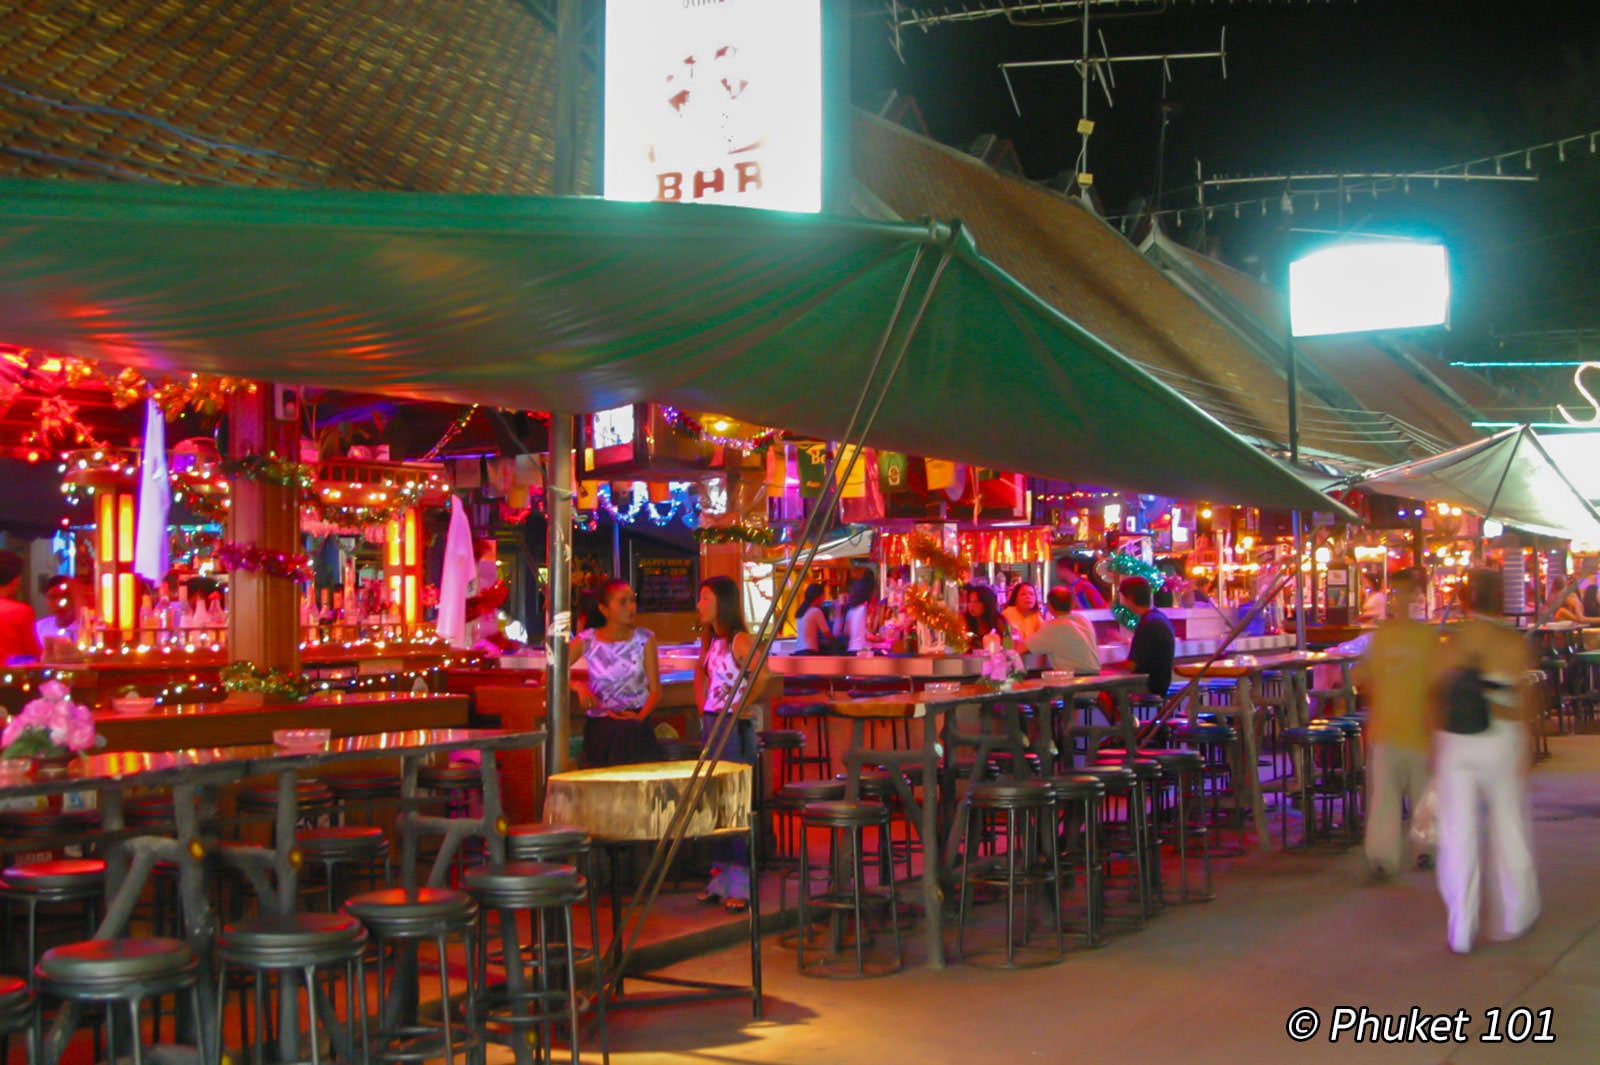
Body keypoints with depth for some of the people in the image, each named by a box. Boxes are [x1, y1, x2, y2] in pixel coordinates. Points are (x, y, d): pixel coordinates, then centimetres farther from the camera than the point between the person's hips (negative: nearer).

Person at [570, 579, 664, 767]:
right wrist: (578, 685, -16)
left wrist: (640, 717, -16)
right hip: (599, 727, -1)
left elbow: (655, 690, 2)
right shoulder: (586, 641, 2)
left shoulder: (645, 639, 4)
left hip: (636, 722, 1)